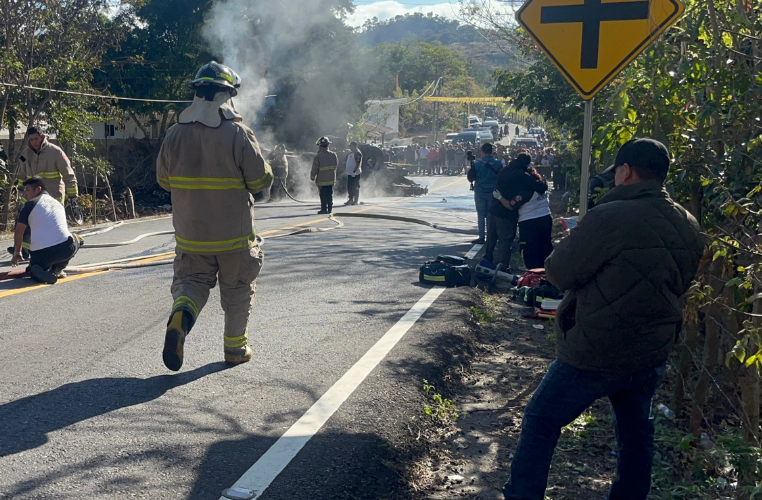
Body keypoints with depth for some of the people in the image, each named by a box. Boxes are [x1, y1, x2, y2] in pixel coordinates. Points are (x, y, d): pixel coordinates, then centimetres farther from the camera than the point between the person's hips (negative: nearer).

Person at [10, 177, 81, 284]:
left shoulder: (31, 204, 8)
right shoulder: (58, 203, 23)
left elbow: (18, 232, 9)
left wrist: (17, 253, 26)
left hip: (40, 254, -1)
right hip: (65, 249, 1)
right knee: (76, 240, 37)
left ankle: (39, 271, -7)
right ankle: (56, 269, 15)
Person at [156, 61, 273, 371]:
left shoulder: (176, 134, -3)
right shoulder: (238, 134, -13)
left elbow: (164, 180, 6)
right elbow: (261, 181, -11)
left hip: (190, 233, 2)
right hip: (234, 234, -2)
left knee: (191, 281, 15)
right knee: (238, 289, 14)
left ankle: (180, 318, -15)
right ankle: (236, 347, 23)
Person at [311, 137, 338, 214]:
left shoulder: (318, 156, -14)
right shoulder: (333, 155, 3)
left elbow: (315, 169, -11)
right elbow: (336, 165, 15)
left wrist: (312, 177, 1)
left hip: (322, 180, -5)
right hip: (331, 179, 5)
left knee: (323, 195, 0)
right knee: (330, 194, 12)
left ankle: (324, 209, 0)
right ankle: (330, 208, 15)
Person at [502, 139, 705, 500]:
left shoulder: (611, 216, -22)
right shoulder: (689, 228, 2)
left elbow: (559, 273, -16)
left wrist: (572, 241, 4)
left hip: (594, 355, -6)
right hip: (652, 356, 7)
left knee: (540, 423, 9)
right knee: (636, 436, 22)